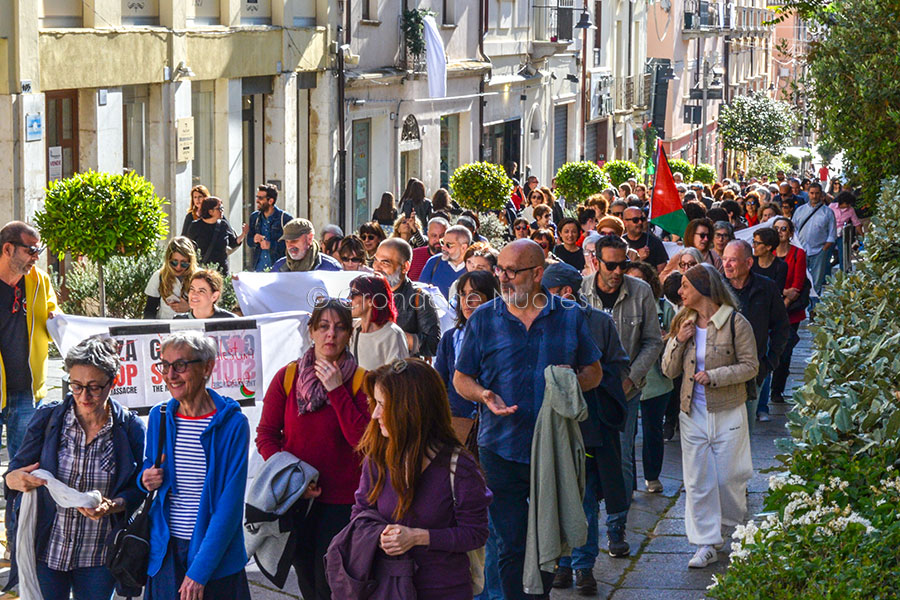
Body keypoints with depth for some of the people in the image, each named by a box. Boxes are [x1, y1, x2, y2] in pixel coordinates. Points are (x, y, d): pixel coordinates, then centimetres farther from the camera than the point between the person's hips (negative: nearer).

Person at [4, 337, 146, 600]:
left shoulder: (131, 428, -6)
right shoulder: (47, 418, -4)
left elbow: (138, 489, -1)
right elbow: (15, 472, -3)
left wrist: (114, 506, -22)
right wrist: (15, 479, -27)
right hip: (46, 551, 0)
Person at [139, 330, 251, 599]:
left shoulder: (233, 423, -11)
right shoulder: (159, 416, 4)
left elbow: (230, 504, -14)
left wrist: (200, 569, -18)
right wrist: (147, 479, -5)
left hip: (216, 556, -4)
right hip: (164, 553, 4)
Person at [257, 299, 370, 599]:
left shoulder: (360, 381, -5)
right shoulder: (287, 377, 1)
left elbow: (361, 439, -16)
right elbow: (266, 435, 2)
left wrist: (336, 390, -18)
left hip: (340, 500, -2)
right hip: (295, 497, 3)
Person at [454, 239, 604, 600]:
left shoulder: (568, 317, 4)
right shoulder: (484, 319, 3)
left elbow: (594, 370, 12)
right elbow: (461, 378, 7)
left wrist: (573, 382, -11)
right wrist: (484, 395, -14)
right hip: (502, 451, -1)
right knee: (512, 546, 0)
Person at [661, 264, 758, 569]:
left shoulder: (735, 323, -8)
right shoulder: (684, 322, 7)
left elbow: (750, 366, -8)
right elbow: (669, 370, 6)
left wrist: (714, 376, -17)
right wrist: (678, 341, -10)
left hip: (727, 412, -4)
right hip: (693, 412, 4)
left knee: (728, 477, 3)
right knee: (698, 480, 1)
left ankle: (737, 528, 29)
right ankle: (707, 544, 6)